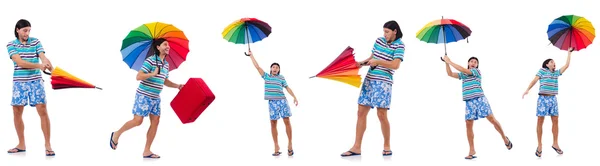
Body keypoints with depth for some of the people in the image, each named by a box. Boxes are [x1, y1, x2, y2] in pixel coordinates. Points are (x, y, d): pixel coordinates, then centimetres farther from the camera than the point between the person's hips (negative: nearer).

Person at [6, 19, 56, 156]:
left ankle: (48, 145, -2)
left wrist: (53, 70, -30)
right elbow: (20, 63, -15)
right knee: (17, 113, 6)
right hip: (19, 83, 1)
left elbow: (44, 59, -11)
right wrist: (39, 65, -28)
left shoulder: (36, 42, 2)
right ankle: (21, 145, 21)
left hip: (36, 82, -1)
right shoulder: (11, 45, -1)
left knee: (43, 111, -7)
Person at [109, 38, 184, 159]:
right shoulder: (150, 60, -14)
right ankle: (117, 134, 16)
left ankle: (146, 151, 7)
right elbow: (138, 77, -19)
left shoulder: (166, 64, 10)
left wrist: (176, 86, 8)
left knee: (155, 121, 1)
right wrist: (153, 74, -26)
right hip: (144, 95, -8)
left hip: (156, 98, 8)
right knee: (138, 120, -9)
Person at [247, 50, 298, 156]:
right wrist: (251, 55, 13)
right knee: (273, 124, 0)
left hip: (282, 101, 0)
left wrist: (294, 97, 3)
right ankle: (276, 148, 4)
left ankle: (290, 145, 1)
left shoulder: (281, 78, 12)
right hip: (272, 102, 1)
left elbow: (287, 88, 13)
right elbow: (257, 66, 12)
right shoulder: (266, 76, 12)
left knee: (287, 121, -7)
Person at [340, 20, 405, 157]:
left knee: (382, 115, -8)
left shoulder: (399, 45, -6)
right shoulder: (379, 41, 12)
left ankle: (386, 146, 11)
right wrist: (362, 63, 3)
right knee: (361, 112, 2)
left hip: (383, 82, -6)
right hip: (369, 80, 6)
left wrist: (377, 61, -19)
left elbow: (396, 65, -16)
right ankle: (356, 147, 5)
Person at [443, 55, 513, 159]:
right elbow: (450, 74, 17)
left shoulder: (477, 71, 3)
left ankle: (505, 139, 13)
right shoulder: (463, 75, 20)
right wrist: (446, 63, 5)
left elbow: (464, 70, -8)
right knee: (469, 125, -3)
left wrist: (450, 62, -5)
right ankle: (472, 151, 2)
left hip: (480, 99, -4)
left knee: (492, 119, -7)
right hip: (469, 102, 4)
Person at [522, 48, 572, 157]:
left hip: (553, 99, 5)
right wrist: (527, 90, -18)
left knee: (555, 121, 2)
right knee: (540, 121, -4)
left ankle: (555, 144, 12)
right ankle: (539, 146, -1)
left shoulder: (556, 73, 16)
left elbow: (567, 65, 18)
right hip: (543, 98, -5)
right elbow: (535, 80, -6)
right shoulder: (542, 70, 2)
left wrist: (569, 53, 23)